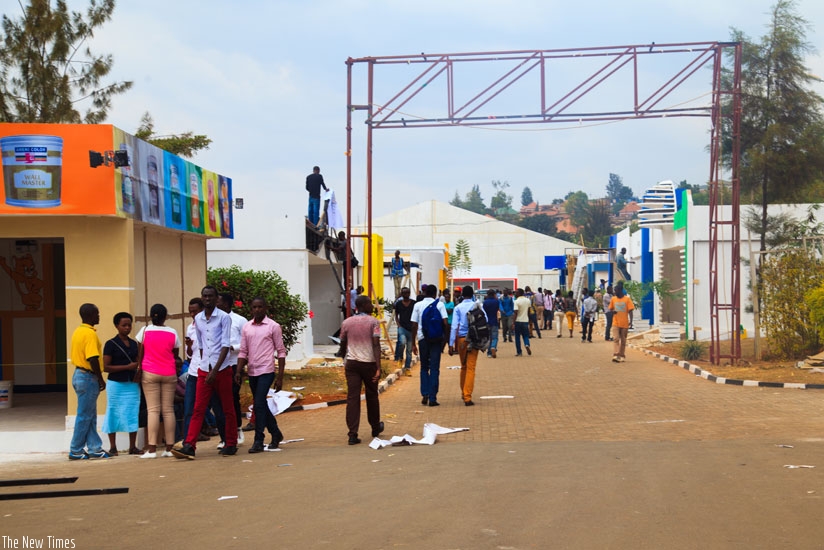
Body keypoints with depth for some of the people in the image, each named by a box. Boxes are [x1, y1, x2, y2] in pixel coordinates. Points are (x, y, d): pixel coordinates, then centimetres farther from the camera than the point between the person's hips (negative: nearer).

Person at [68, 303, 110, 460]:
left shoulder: (77, 331, 13)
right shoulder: (90, 334, -16)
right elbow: (92, 359, -22)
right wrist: (101, 379, -14)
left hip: (78, 374, 10)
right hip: (88, 377, -10)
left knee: (90, 416, 13)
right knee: (84, 416, -2)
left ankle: (95, 448, 16)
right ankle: (76, 451, 3)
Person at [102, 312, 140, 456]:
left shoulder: (134, 344, 13)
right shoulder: (111, 344, -3)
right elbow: (105, 367, -9)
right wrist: (127, 367, -15)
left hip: (132, 384, 5)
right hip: (116, 384, -4)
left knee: (133, 414, 3)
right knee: (114, 414, 0)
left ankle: (133, 446, 10)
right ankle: (113, 447, 8)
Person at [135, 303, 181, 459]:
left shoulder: (145, 331, -1)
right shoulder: (172, 333, 2)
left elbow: (140, 354, 0)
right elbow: (176, 356, 8)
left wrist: (139, 370, 6)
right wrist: (178, 361, 27)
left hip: (149, 373, -1)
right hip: (169, 374, 1)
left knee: (153, 409, -4)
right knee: (168, 409, 5)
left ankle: (152, 449, -10)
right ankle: (169, 448, 4)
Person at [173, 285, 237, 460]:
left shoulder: (224, 317, -6)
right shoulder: (198, 319, 10)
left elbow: (226, 345, -12)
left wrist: (215, 370, -18)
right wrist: (204, 366, 14)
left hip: (222, 370, -4)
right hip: (204, 371, 4)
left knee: (228, 409, 6)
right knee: (198, 409, -2)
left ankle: (231, 444, 16)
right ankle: (189, 446, -8)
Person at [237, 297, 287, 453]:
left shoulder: (273, 326, -4)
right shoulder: (246, 327, 9)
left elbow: (281, 351, -3)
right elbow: (243, 351, 12)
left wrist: (280, 377, -8)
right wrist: (239, 371, -1)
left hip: (266, 371, -5)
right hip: (252, 372, 5)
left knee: (259, 405, -14)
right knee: (261, 405, 13)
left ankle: (258, 441, -11)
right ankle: (276, 434, 30)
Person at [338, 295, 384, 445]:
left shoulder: (346, 323, 5)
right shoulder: (373, 322, -7)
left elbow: (343, 345, 12)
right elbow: (376, 345, -13)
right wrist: (378, 368, -15)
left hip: (351, 363, 2)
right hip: (369, 363, -2)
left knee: (352, 397, -1)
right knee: (372, 396, 15)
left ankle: (353, 434, -8)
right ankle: (375, 428, 32)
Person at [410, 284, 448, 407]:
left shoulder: (418, 305, 4)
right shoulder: (440, 305, 0)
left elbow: (414, 325, 1)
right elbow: (445, 323, -8)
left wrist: (413, 343, 6)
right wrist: (445, 337, 2)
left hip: (422, 338, 1)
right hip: (436, 339, -1)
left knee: (424, 368, 15)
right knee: (434, 369, 2)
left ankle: (424, 395, 6)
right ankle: (432, 398, -1)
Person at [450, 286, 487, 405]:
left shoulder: (458, 308, -2)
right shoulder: (477, 306, -2)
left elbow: (454, 326, -7)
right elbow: (485, 320, -6)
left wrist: (451, 344, -7)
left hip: (461, 339, 2)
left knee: (463, 366, 19)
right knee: (471, 368, -3)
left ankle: (463, 393, 32)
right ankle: (467, 397, -11)